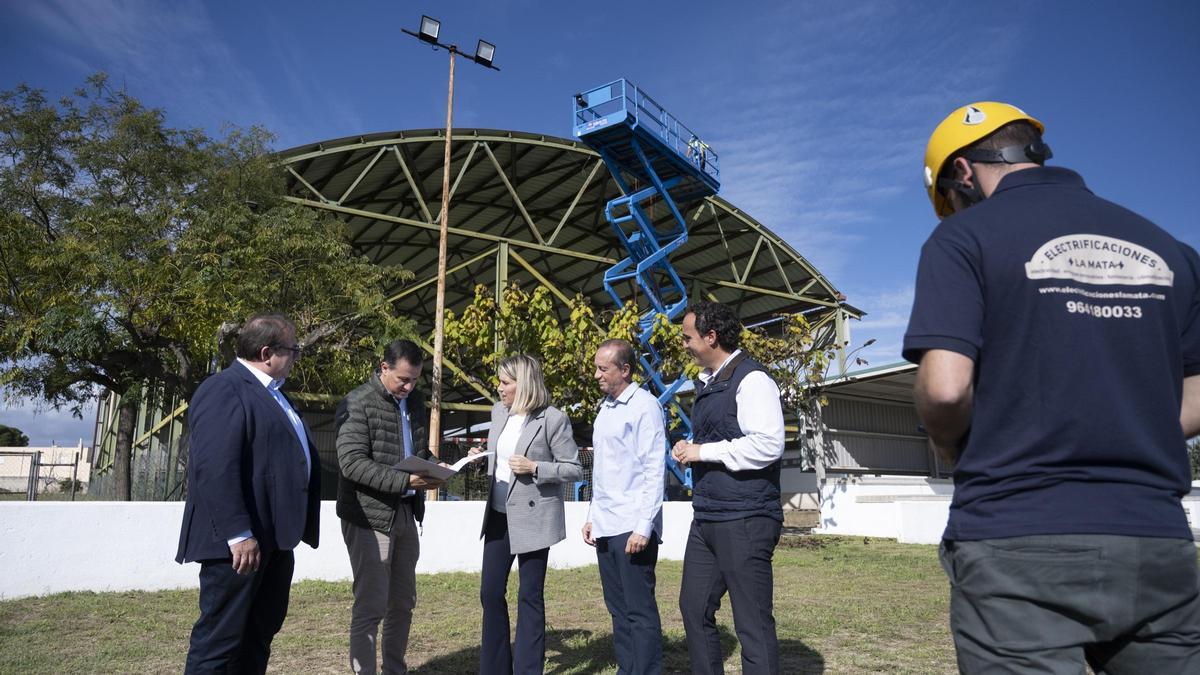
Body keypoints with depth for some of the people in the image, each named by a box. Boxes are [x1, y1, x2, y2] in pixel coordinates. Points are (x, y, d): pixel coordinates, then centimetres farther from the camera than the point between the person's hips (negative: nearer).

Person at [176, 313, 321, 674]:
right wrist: (239, 536, -25)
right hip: (240, 543, -10)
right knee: (220, 640, 0)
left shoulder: (270, 392, 18)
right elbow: (215, 469, -22)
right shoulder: (224, 390, -13)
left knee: (260, 635, 17)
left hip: (273, 539, 10)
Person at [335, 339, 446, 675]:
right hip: (370, 516, -7)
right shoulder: (357, 404, -11)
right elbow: (352, 463, -20)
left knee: (403, 602, 15)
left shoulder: (414, 402, 11)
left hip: (406, 513, 7)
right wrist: (404, 480, -27)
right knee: (371, 606, -2)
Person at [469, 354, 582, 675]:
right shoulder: (498, 411, 5)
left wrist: (533, 467, -21)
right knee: (490, 592, 11)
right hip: (499, 514, 6)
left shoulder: (553, 419, -14)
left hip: (533, 516, -6)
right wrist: (482, 457, -2)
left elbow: (573, 468, -10)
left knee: (530, 597, 6)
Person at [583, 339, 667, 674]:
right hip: (605, 527, 8)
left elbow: (655, 470, -13)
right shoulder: (605, 408, 15)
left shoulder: (644, 406, -9)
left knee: (640, 610, -1)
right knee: (618, 609, 13)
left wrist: (643, 527, -18)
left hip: (632, 528, -8)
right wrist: (592, 516, 16)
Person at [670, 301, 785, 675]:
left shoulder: (751, 379, -13)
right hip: (706, 518, 9)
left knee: (753, 622, 0)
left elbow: (767, 445, -23)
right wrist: (688, 448, 4)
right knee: (694, 609, 17)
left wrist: (702, 451, -16)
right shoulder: (706, 382, 15)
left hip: (744, 521, -9)